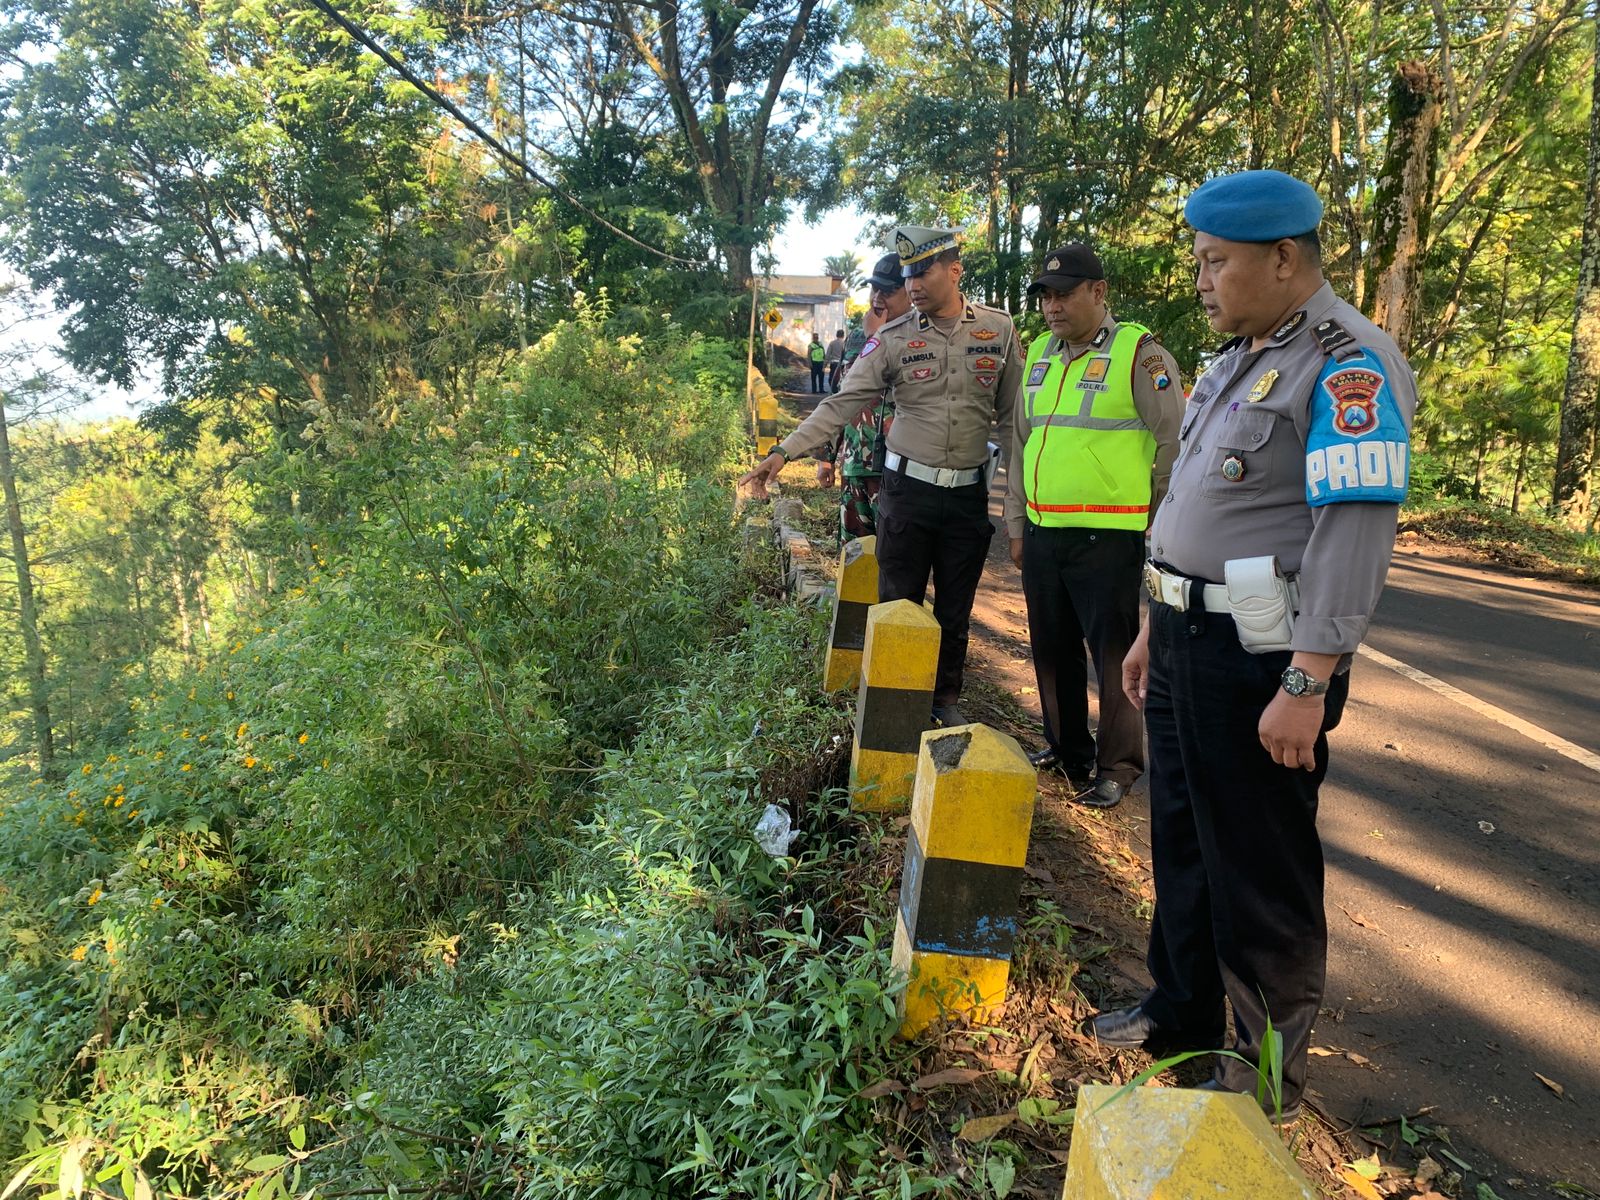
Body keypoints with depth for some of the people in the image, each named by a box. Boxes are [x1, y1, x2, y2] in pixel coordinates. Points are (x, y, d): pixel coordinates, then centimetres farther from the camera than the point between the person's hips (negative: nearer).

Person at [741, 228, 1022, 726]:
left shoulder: (998, 328, 1)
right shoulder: (893, 339, -3)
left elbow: (1011, 414, 7)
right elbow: (841, 404, -6)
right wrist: (784, 451, -16)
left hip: (969, 494, 1)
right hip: (907, 490, -1)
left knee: (955, 610, 12)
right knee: (898, 603, 6)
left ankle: (946, 698, 30)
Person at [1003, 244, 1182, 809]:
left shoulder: (1139, 353, -6)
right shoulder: (1039, 354, 14)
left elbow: (1173, 444, -6)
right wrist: (1017, 523, 18)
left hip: (1108, 537, -6)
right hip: (1042, 535, 7)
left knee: (1114, 656, 2)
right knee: (1052, 650, 16)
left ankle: (1118, 766, 16)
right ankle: (1065, 747, 33)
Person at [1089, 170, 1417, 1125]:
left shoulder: (1349, 365, -15)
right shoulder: (1238, 360, 15)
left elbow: (1355, 534, -23)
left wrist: (1307, 686, -26)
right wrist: (1154, 628, 20)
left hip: (1260, 657, -9)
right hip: (1188, 642, 9)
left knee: (1262, 872, 6)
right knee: (1181, 842, 19)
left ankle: (1271, 1072, 26)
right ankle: (1181, 1015, 39)